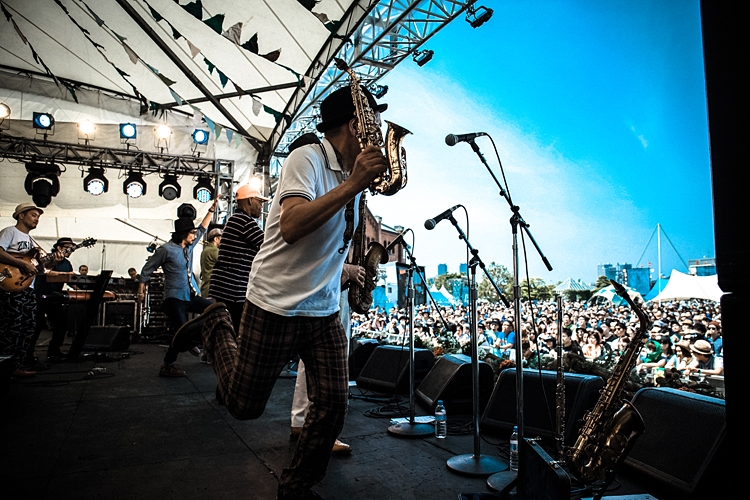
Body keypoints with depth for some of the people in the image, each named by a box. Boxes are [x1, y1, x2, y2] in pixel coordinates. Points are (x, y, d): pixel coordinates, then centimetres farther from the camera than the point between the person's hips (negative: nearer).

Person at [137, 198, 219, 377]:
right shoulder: (166, 249, -11)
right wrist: (141, 291, -2)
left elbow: (202, 229, 19)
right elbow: (147, 270, -3)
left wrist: (212, 209, 13)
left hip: (192, 296, 8)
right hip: (175, 298, -8)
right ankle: (168, 366, 10)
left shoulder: (189, 246, 10)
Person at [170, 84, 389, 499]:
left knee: (333, 404, 3)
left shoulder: (352, 173, 11)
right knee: (245, 404, 9)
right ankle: (215, 329, 33)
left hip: (325, 312, 7)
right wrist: (352, 185, -33)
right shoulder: (307, 158, -15)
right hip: (276, 306, -7)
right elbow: (291, 227, -32)